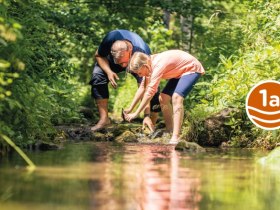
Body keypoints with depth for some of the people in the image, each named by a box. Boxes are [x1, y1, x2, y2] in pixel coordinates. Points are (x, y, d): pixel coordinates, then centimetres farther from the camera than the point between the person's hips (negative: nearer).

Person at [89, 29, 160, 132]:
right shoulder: (110, 39, -40)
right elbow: (98, 55, -17)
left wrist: (147, 115, -43)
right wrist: (108, 71, -36)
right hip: (111, 62, 2)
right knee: (98, 75, -25)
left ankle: (152, 125, -3)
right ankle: (104, 118, -17)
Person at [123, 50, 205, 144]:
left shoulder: (158, 65, -33)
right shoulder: (148, 64, -6)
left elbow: (150, 92, -33)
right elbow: (142, 88, 4)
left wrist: (136, 113, -29)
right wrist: (129, 109, 2)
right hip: (180, 71, 10)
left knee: (176, 97, -27)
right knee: (163, 98, 3)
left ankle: (175, 138, -31)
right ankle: (170, 132, 12)